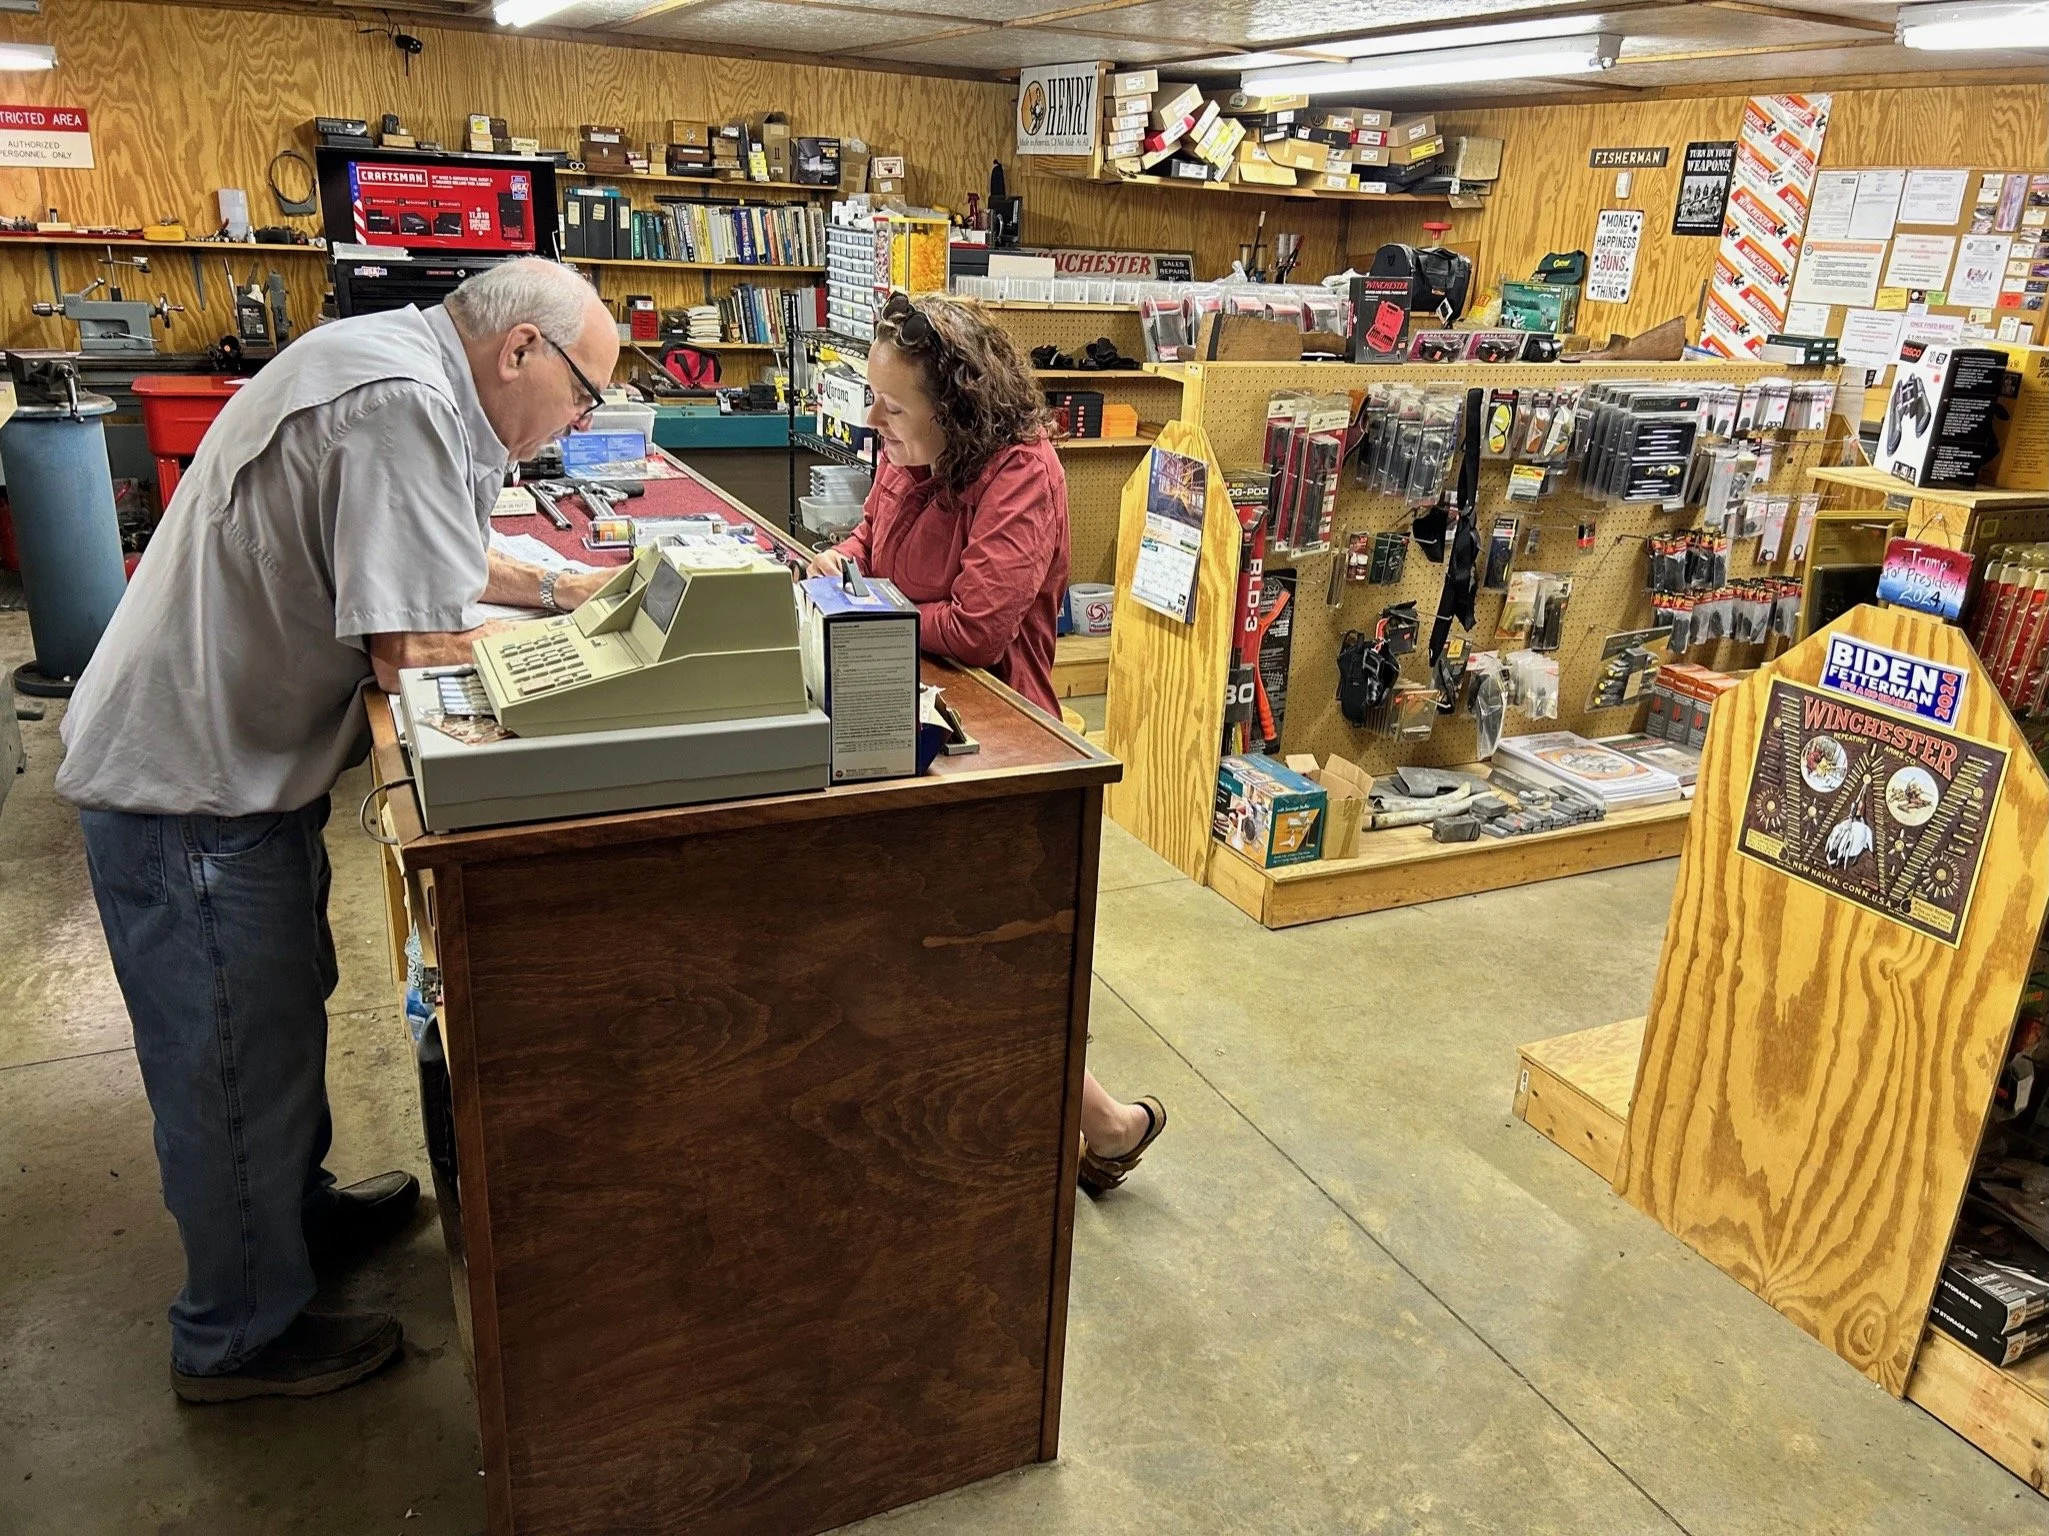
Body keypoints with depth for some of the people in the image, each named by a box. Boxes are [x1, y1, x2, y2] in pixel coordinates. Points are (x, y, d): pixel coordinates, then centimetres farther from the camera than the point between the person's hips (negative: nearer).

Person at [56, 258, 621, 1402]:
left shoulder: (411, 379, 6)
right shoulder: (398, 405, -27)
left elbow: (418, 554, 21)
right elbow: (415, 652, -30)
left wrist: (553, 589, 9)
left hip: (236, 756, 10)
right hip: (192, 789, -10)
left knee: (283, 1005, 25)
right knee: (236, 1061, 5)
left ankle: (295, 1209, 46)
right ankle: (240, 1337, 25)